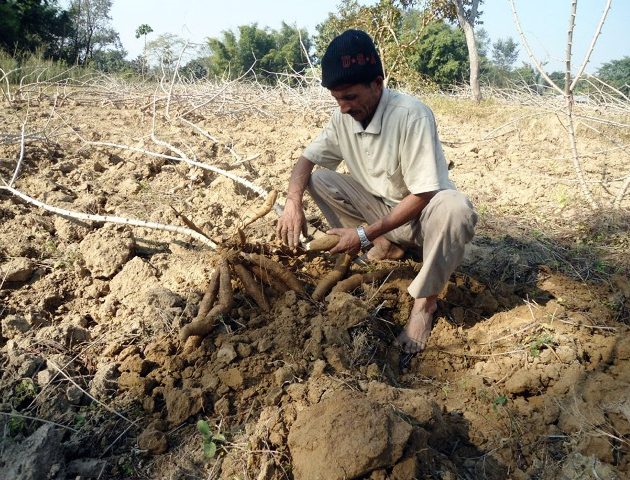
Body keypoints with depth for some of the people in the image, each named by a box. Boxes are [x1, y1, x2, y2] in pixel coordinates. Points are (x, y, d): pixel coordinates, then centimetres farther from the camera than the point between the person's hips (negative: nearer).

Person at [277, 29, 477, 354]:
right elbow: (307, 158, -1)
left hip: (421, 212, -5)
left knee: (455, 209, -39)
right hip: (380, 206, 6)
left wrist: (366, 234, -31)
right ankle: (388, 246, 1)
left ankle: (424, 301, -16)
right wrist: (293, 202, -22)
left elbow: (422, 195, -29)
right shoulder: (344, 116, -8)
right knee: (319, 179, -10)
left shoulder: (411, 114, -28)